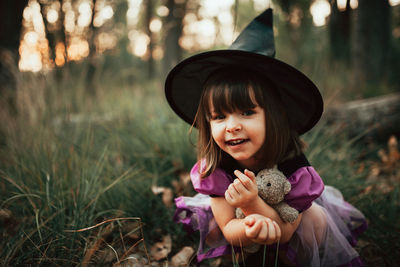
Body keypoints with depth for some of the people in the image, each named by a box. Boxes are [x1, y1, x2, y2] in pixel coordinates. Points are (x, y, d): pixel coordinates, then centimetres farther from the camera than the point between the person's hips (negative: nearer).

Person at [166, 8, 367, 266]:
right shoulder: (213, 167, -28)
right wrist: (251, 229, -53)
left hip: (287, 215, -2)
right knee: (213, 224, -18)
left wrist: (253, 203, -51)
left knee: (314, 221, -24)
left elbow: (284, 233, -30)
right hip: (240, 218, 2)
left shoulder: (293, 166, -34)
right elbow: (229, 229, -27)